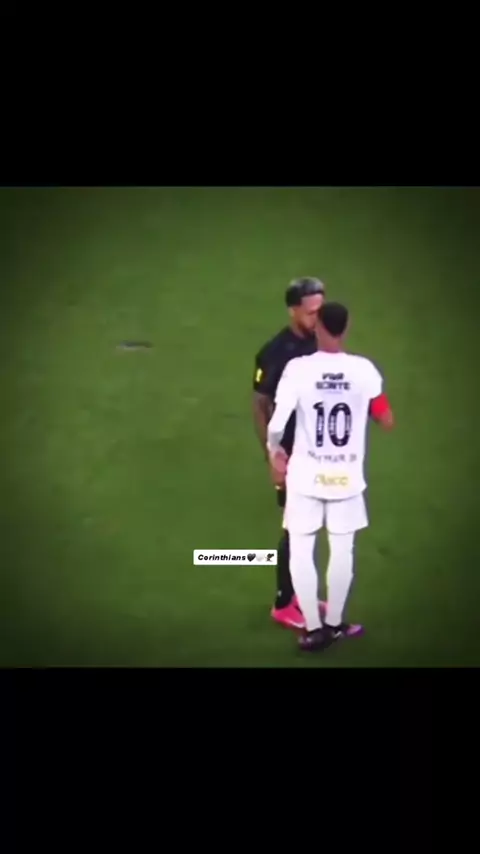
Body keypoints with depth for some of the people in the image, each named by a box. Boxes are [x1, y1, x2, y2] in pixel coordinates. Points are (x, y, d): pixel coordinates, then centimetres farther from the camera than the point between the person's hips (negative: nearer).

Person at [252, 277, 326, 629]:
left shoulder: (322, 344, -1)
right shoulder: (275, 353, -19)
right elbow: (260, 406, -13)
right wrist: (272, 455, -18)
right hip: (293, 453, -6)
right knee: (295, 528, 4)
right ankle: (284, 604, 19)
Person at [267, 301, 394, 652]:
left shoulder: (298, 368, -14)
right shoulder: (364, 370, -8)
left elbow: (276, 424, -16)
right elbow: (387, 421, -2)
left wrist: (274, 451, 5)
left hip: (306, 474, -2)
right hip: (347, 476, 2)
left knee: (300, 550, 11)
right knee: (342, 550, 15)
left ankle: (314, 629, 13)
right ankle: (334, 624, 26)